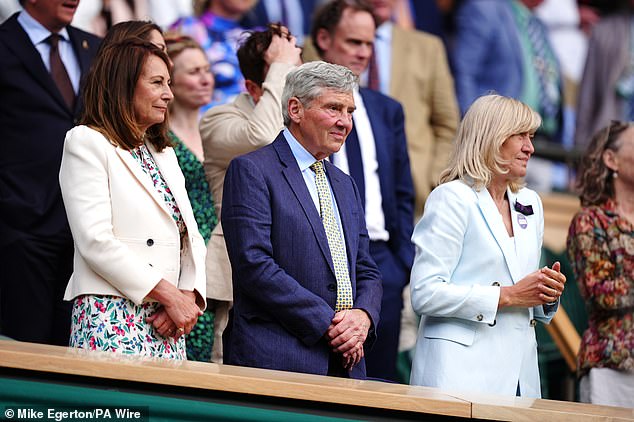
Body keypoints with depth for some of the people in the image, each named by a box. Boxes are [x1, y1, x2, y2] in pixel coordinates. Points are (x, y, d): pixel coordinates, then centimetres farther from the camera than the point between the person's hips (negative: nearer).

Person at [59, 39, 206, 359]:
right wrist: (170, 296, -12)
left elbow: (192, 239, 18)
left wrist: (189, 296, -3)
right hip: (112, 317, -7)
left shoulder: (165, 155, 23)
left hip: (168, 326, 7)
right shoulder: (87, 142, -1)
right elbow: (95, 241, -12)